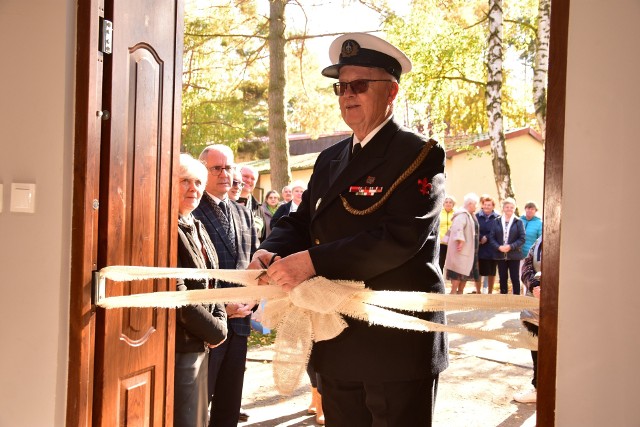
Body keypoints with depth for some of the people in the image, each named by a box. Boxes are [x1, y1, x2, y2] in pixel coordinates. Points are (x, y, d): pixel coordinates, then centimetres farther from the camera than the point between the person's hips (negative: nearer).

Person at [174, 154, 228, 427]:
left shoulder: (197, 228, 14)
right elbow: (177, 295, -20)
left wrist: (220, 320, 0)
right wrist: (214, 331, -9)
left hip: (200, 343, 9)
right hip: (178, 345, -9)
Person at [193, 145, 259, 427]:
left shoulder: (244, 214, 15)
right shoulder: (192, 212, -7)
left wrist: (252, 299, 0)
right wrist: (220, 306, -16)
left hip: (239, 319, 6)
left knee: (229, 403, 16)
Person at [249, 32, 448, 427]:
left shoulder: (420, 155, -9)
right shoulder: (330, 159, 14)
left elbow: (403, 236, -23)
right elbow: (300, 221, 11)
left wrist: (312, 261, -28)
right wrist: (271, 253, -12)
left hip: (398, 342, -7)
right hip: (337, 346, 7)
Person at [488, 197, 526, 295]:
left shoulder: (518, 222, 1)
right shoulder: (496, 221, 6)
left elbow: (522, 238, -4)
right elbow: (491, 237, 2)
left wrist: (511, 246, -16)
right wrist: (499, 247, -14)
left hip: (514, 255, -2)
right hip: (500, 255, 2)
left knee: (515, 278, 2)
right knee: (503, 279, 9)